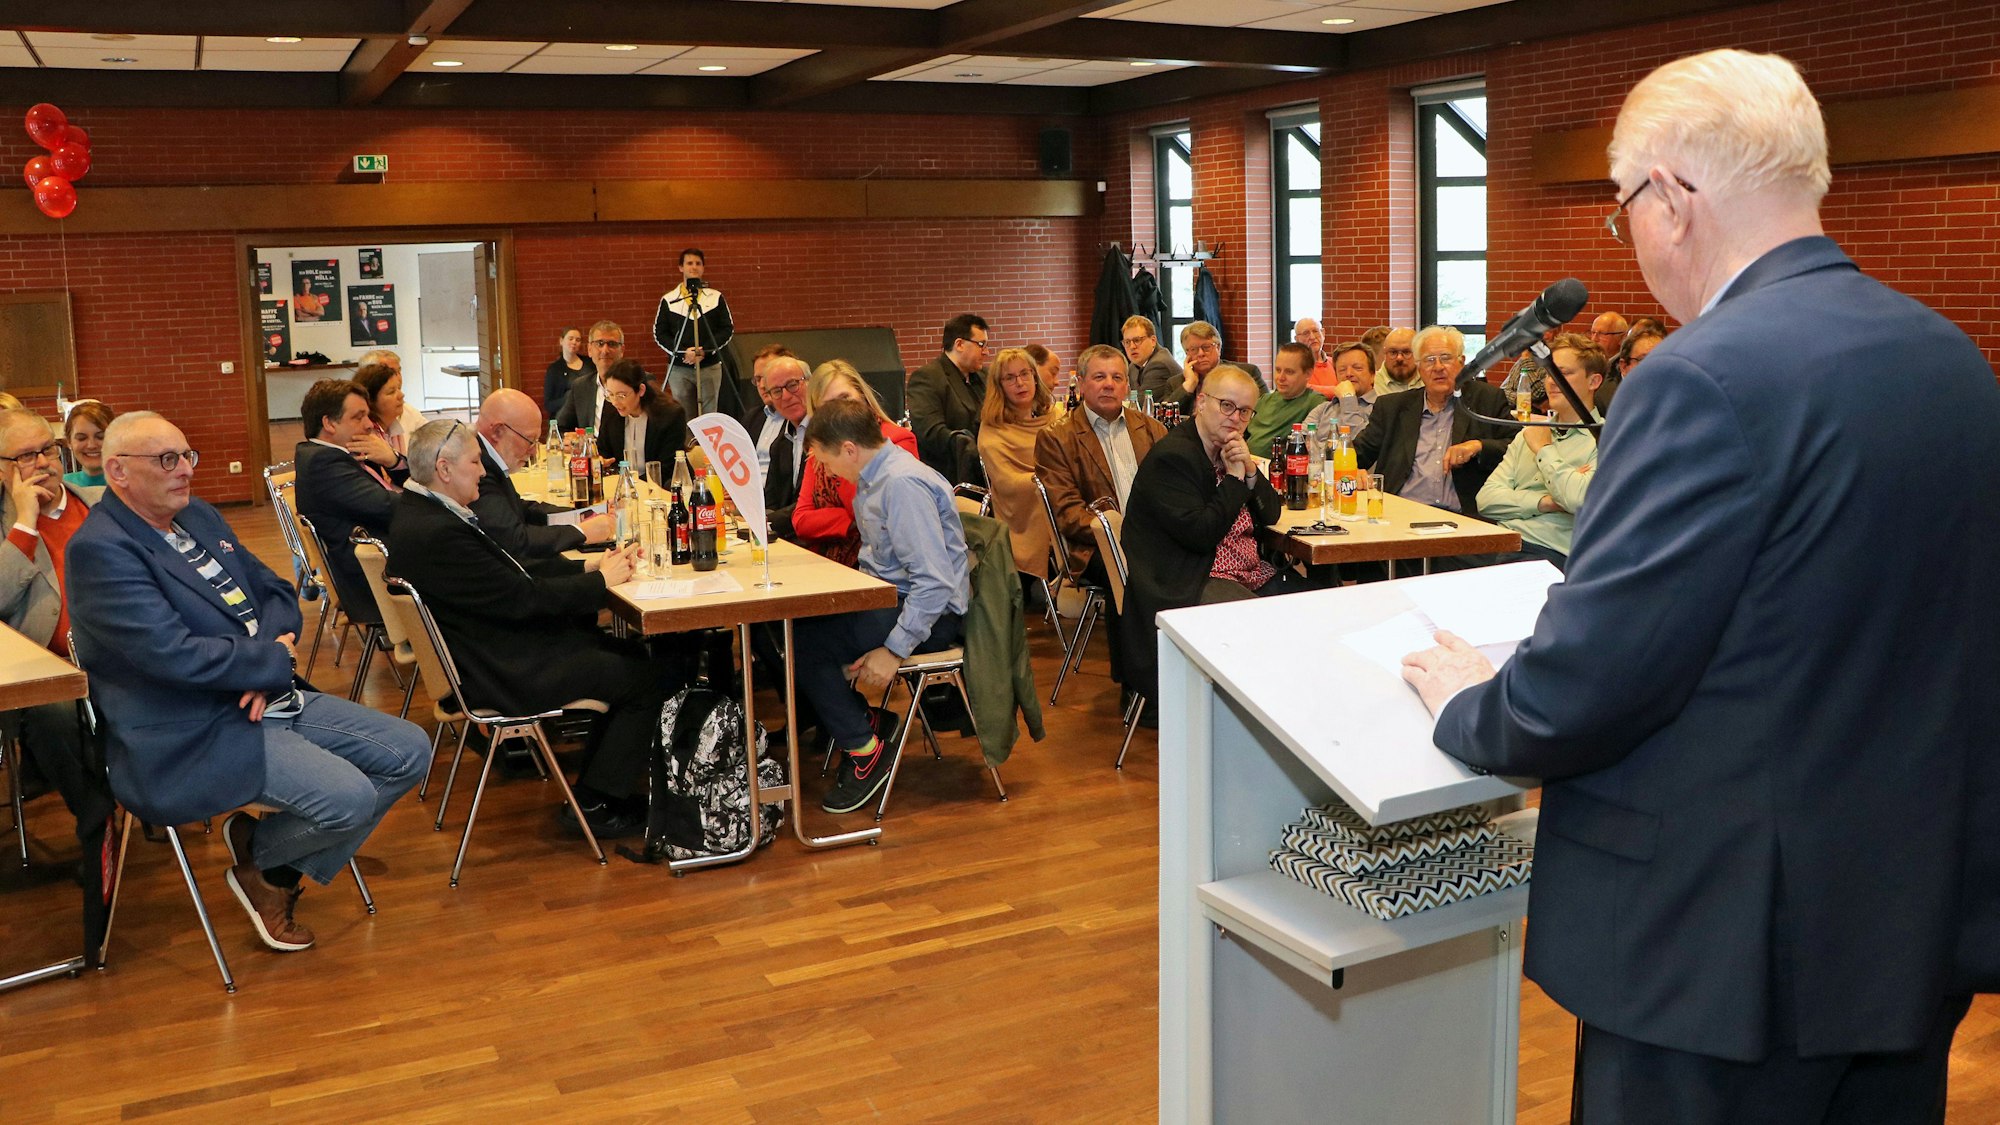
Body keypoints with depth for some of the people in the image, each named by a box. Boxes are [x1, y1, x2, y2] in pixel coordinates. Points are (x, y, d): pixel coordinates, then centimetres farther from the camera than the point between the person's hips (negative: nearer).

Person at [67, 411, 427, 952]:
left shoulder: (199, 516, 13)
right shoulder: (100, 549, -15)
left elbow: (275, 591, 14)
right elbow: (173, 653, -25)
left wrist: (267, 659, -7)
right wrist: (273, 660, -12)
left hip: (267, 699, 9)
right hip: (190, 736, -9)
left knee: (409, 751, 1)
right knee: (350, 797, -26)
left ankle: (282, 869, 12)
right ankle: (258, 859, 8)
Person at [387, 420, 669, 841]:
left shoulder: (421, 508, 7)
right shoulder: (436, 533, -27)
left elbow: (508, 569, 11)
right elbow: (520, 596, -23)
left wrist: (586, 566, 2)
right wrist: (600, 580, -11)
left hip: (500, 645, 11)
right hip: (506, 673, -11)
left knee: (628, 655, 16)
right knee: (653, 678, -6)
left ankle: (595, 786, 21)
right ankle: (594, 803, 5)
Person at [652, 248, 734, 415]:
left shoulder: (716, 297, 5)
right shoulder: (669, 300, 4)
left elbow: (728, 330, 3)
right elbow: (659, 333, 4)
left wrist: (705, 350, -10)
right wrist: (682, 352, -11)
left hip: (710, 366, 0)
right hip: (679, 368, 0)